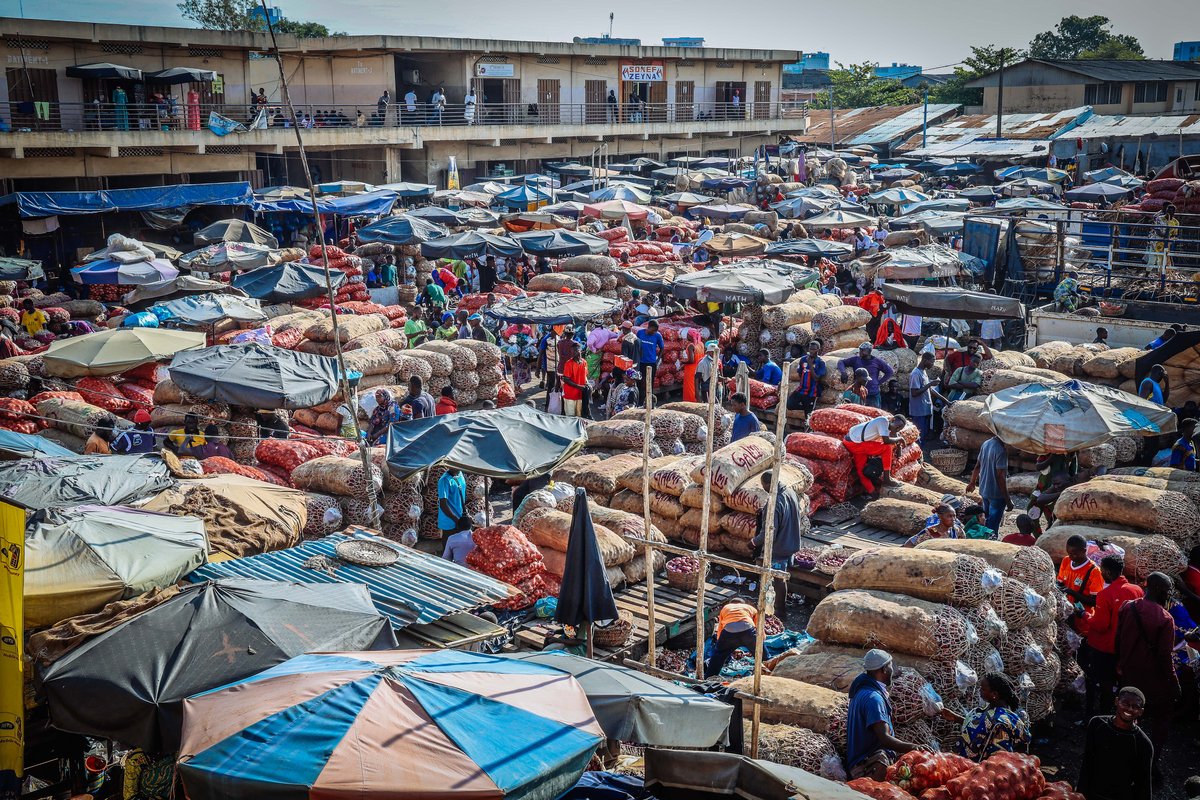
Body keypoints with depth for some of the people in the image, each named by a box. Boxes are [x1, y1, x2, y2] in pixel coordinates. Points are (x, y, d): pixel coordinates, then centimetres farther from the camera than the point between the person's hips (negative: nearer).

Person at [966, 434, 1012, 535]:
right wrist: (1008, 500, -20)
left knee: (986, 520, 22)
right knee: (993, 526, 2)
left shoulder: (986, 444, 2)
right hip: (996, 493, -8)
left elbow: (977, 466, 13)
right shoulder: (1001, 451, -23)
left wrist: (972, 482, 27)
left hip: (984, 490, 8)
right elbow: (1000, 476, -24)